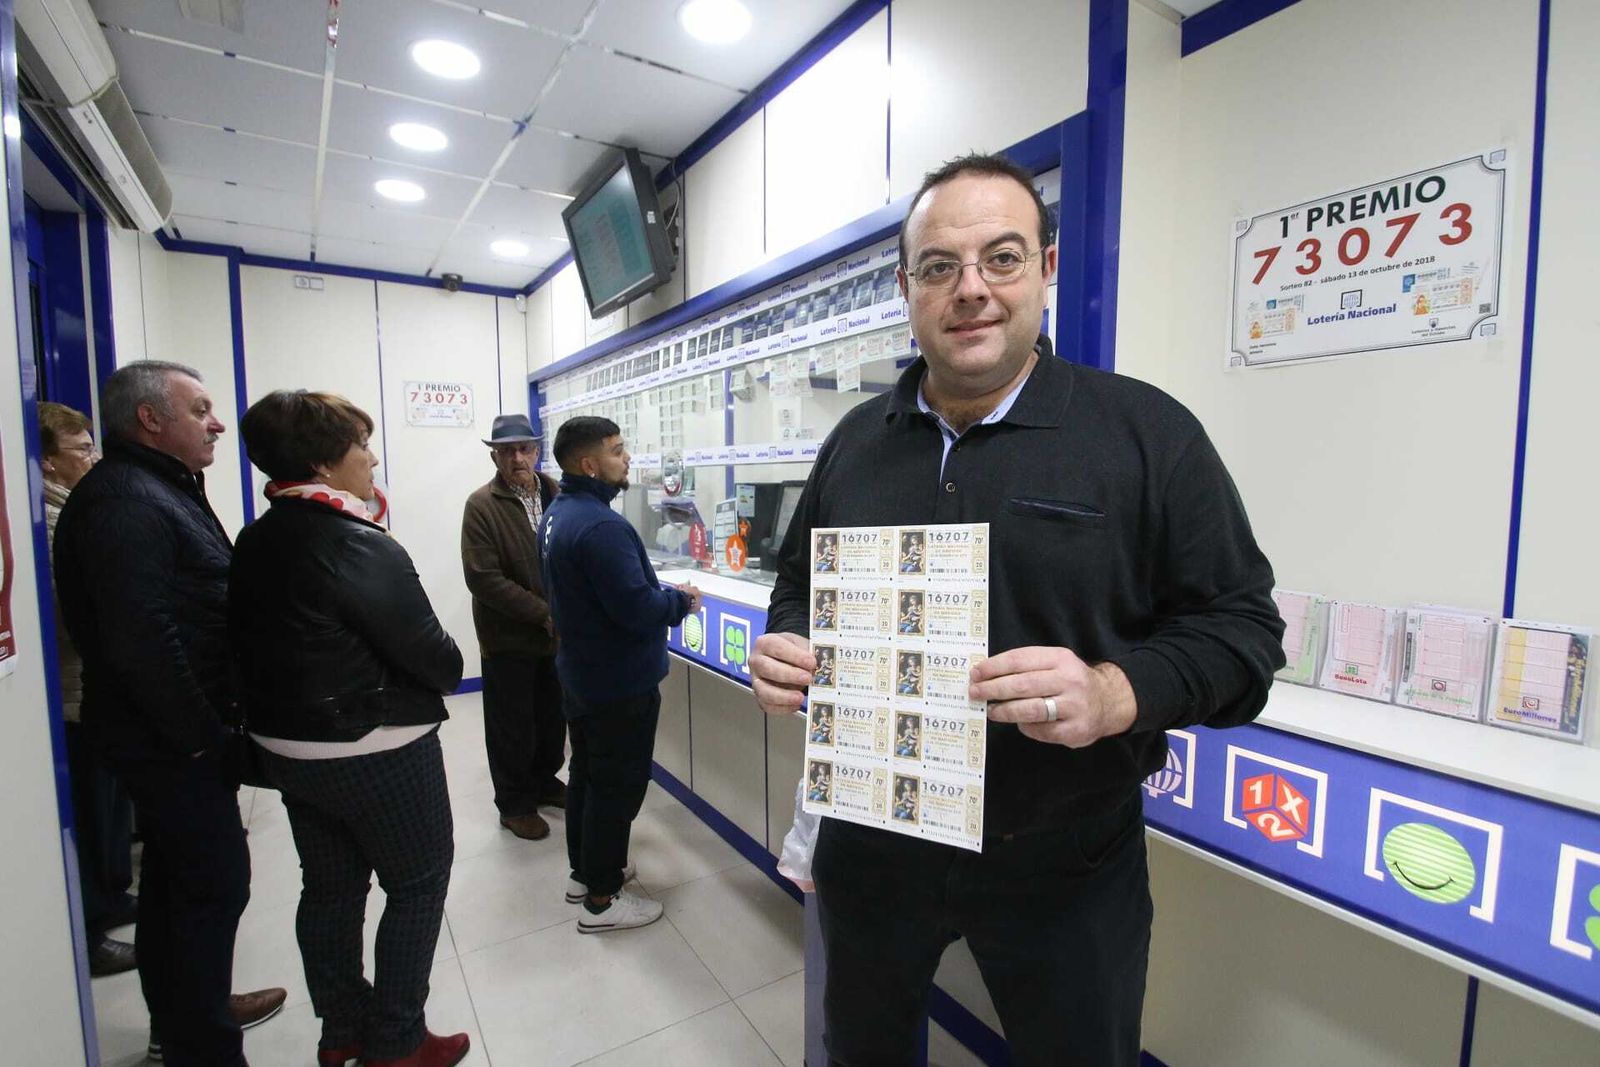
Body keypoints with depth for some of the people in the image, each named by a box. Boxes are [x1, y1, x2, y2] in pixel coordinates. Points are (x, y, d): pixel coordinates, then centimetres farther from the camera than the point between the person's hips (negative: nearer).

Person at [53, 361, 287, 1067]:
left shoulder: (159, 490, 14)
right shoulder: (125, 500, -20)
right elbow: (140, 640, -27)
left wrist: (206, 725, 13)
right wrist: (201, 737, -18)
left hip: (171, 735, 10)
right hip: (171, 739, -10)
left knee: (173, 878, 21)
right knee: (216, 883, 0)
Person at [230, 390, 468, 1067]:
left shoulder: (254, 542, 3)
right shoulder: (359, 547, -23)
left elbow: (259, 641, 10)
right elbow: (432, 653, -20)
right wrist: (451, 670, 1)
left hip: (285, 748, 8)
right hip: (374, 753, -8)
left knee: (330, 887, 21)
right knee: (419, 885, 10)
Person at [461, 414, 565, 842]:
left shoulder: (557, 495, 1)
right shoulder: (481, 505, -12)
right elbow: (484, 579, -18)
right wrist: (544, 614, -20)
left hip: (558, 632, 4)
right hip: (509, 638, -4)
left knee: (552, 718, 18)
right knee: (513, 726, 10)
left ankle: (544, 781, 41)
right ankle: (514, 804, 29)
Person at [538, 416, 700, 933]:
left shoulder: (557, 514, 5)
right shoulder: (601, 526, -28)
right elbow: (637, 610, -30)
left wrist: (661, 593, 8)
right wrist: (680, 600, -11)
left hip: (579, 672, 10)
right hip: (619, 683, -10)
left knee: (586, 772, 22)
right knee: (617, 787, 6)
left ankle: (585, 871, 40)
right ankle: (602, 899, 22)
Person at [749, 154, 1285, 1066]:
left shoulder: (1148, 432, -9)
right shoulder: (856, 441, 3)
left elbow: (1241, 625, -9)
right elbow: (800, 590, 12)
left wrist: (1116, 693, -28)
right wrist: (786, 651, -10)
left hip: (1063, 863, -3)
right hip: (870, 843, 4)